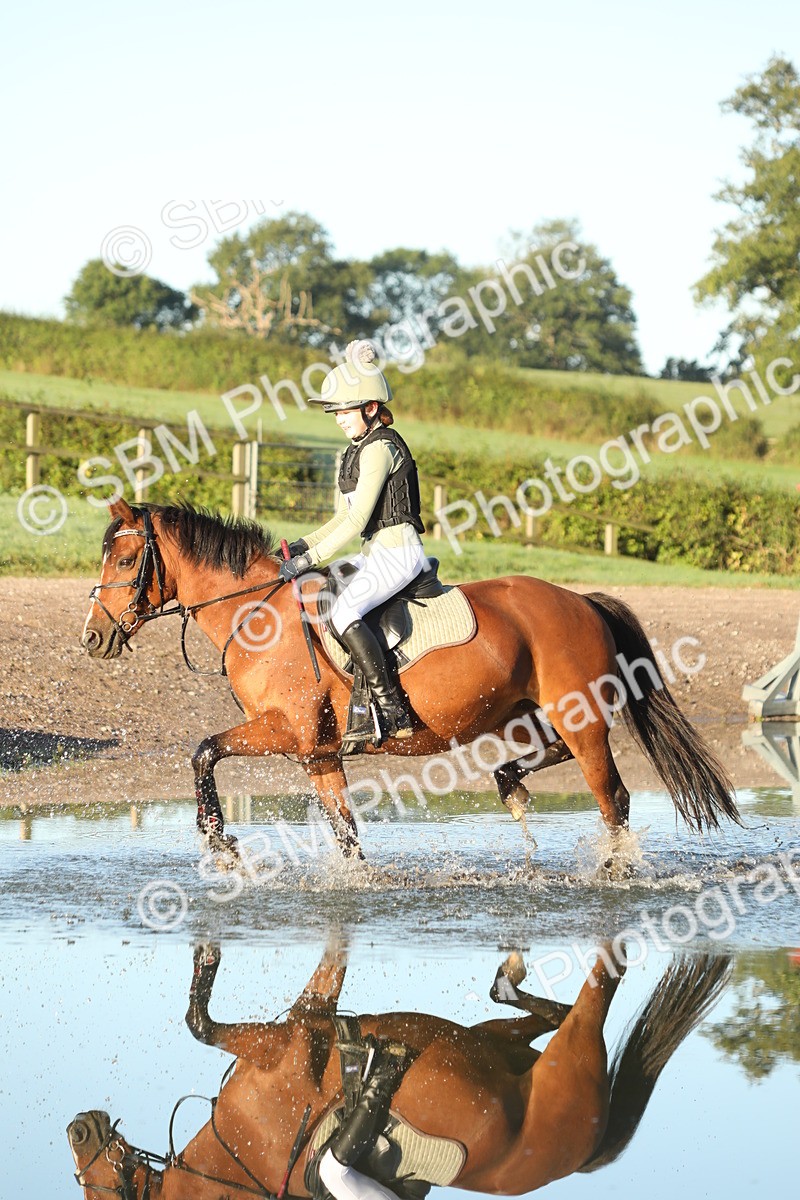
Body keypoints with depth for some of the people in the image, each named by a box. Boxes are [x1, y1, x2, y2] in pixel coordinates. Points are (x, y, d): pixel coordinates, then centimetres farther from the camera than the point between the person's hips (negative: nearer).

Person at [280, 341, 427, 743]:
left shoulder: (380, 449, -13)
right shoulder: (357, 451, 17)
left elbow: (357, 519, -19)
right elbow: (344, 518, 21)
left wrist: (310, 558, -20)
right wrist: (303, 544, 7)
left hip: (397, 550, -11)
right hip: (377, 553, 11)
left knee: (343, 612, -29)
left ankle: (394, 713, -30)